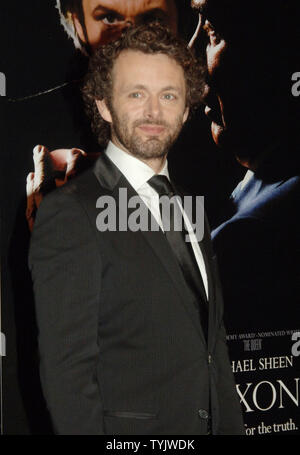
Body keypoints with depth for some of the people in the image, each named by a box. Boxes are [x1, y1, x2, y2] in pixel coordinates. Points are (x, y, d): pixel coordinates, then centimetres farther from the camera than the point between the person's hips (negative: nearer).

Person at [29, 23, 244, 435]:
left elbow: (212, 347, 13)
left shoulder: (185, 211, 11)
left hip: (209, 423, 7)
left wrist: (231, 427, 8)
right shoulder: (69, 214, -15)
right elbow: (66, 370, -18)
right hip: (127, 428, -7)